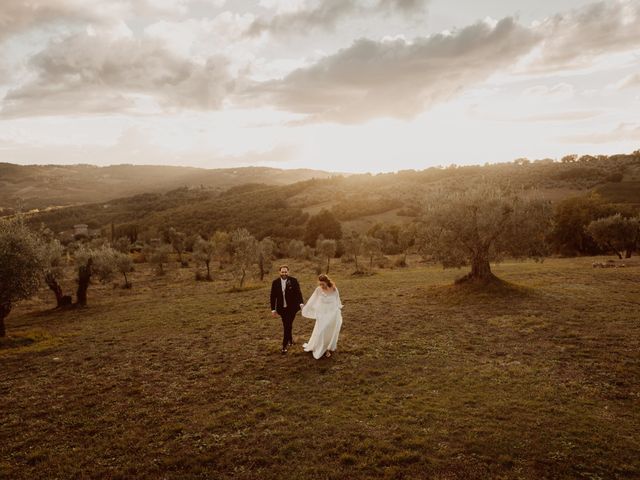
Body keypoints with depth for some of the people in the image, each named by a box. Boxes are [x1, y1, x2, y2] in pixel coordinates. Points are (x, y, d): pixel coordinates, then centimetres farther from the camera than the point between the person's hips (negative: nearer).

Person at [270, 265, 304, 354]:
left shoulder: (293, 281, -8)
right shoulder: (275, 282, -1)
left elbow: (298, 293, -14)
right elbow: (273, 296, 2)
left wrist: (301, 303, -29)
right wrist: (273, 309, 0)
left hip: (291, 308, -3)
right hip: (282, 308, 3)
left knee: (288, 326, -7)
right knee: (286, 326, 13)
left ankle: (285, 345, 0)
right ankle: (290, 341, 34)